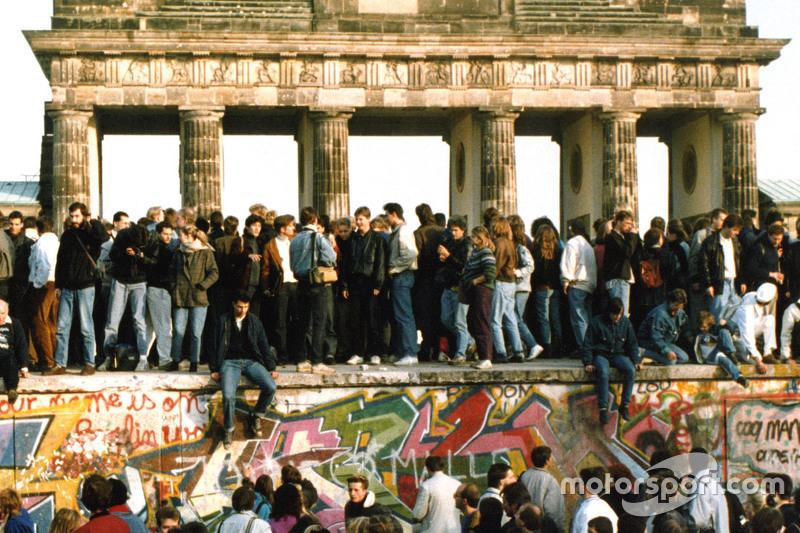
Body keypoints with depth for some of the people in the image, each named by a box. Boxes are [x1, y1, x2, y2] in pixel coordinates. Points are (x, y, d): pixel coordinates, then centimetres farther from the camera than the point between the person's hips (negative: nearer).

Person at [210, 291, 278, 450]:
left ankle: (256, 417, 1)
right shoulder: (224, 321, 8)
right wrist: (214, 369, 3)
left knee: (271, 387, -24)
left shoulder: (254, 321, 13)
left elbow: (264, 345, 15)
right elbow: (217, 346, 10)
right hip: (230, 362, -2)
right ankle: (228, 430, -7)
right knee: (228, 395, -30)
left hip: (251, 361, 2)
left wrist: (271, 367, 8)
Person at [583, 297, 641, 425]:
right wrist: (588, 363, -13)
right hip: (601, 355, -3)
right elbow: (588, 344, -2)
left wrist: (636, 361, 2)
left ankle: (624, 405, -19)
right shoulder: (597, 322, -5)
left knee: (630, 370, -29)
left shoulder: (625, 322, 6)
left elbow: (632, 344, 15)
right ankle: (603, 409, -33)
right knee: (603, 372, -38)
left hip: (618, 355, 3)